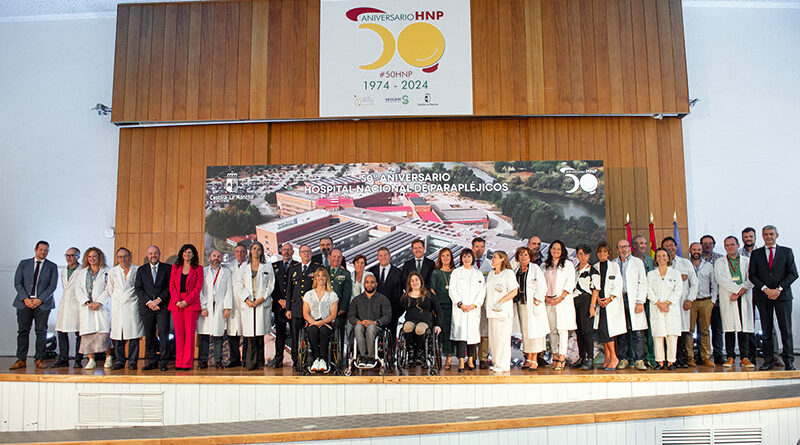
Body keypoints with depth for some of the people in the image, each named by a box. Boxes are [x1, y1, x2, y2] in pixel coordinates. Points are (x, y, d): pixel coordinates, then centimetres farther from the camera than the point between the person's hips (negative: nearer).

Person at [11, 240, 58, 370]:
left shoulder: (52, 266, 8)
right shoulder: (24, 264, 12)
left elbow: (52, 285, 1)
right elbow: (17, 283, 5)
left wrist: (40, 300, -10)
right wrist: (25, 298, -8)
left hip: (43, 303, -1)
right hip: (24, 302, 1)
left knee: (41, 331, -2)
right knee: (23, 330, 0)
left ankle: (39, 359, 5)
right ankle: (21, 360, 5)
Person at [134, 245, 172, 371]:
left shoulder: (167, 268, 8)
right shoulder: (141, 270, 14)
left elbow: (170, 287, 1)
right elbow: (138, 289, 6)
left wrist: (159, 300, -9)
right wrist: (148, 302, -7)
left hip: (163, 306, -2)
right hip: (147, 307, 2)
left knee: (163, 334, -9)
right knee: (149, 336, 4)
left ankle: (163, 362, -2)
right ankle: (152, 361, 13)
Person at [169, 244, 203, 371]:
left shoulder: (198, 269, 6)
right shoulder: (175, 267, 14)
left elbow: (198, 287, -1)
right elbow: (171, 285, 8)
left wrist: (186, 301, -11)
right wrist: (177, 301, -6)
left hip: (191, 303, -3)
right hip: (176, 303, 3)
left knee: (189, 332, -4)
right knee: (178, 333, 3)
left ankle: (187, 363, -1)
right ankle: (179, 362, 7)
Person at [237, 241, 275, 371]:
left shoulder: (267, 266, 9)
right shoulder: (244, 266, 13)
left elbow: (271, 284, 4)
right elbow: (240, 284, 7)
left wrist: (262, 299, -7)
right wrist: (247, 299, -6)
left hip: (262, 303, -1)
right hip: (248, 303, 1)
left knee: (260, 333, -2)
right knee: (249, 334, -4)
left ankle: (259, 362, 6)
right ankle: (250, 363, 1)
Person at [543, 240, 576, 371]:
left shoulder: (568, 265, 4)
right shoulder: (545, 266, 14)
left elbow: (570, 284, -2)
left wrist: (560, 298, -11)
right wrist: (546, 297, -3)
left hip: (563, 300, -3)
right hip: (549, 301, 3)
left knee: (562, 328, -9)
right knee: (552, 329, 2)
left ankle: (562, 358, -9)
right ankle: (555, 355, 9)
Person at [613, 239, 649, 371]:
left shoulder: (638, 262, 9)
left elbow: (643, 283, 4)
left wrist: (640, 302, -5)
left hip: (633, 299, -2)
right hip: (618, 299, 2)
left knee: (637, 332, -6)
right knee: (621, 331, 2)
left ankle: (639, 360, -1)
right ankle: (624, 359, 9)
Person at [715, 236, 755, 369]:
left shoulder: (747, 261, 14)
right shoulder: (719, 263, 12)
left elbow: (751, 280, 3)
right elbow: (721, 279, -2)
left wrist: (739, 292, -9)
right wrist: (738, 288, -11)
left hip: (744, 298, 0)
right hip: (727, 299, 0)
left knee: (744, 328, -2)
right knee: (729, 328, -3)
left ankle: (745, 357, 1)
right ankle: (730, 357, 1)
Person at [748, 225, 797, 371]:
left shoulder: (787, 252, 9)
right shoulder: (756, 254, 10)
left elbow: (793, 273, 2)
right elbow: (752, 275, 5)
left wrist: (779, 289, -9)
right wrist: (766, 289, -8)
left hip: (782, 295, -1)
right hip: (763, 296, 1)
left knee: (786, 329, -3)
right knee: (766, 330, 3)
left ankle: (788, 361, 2)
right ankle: (768, 361, 6)